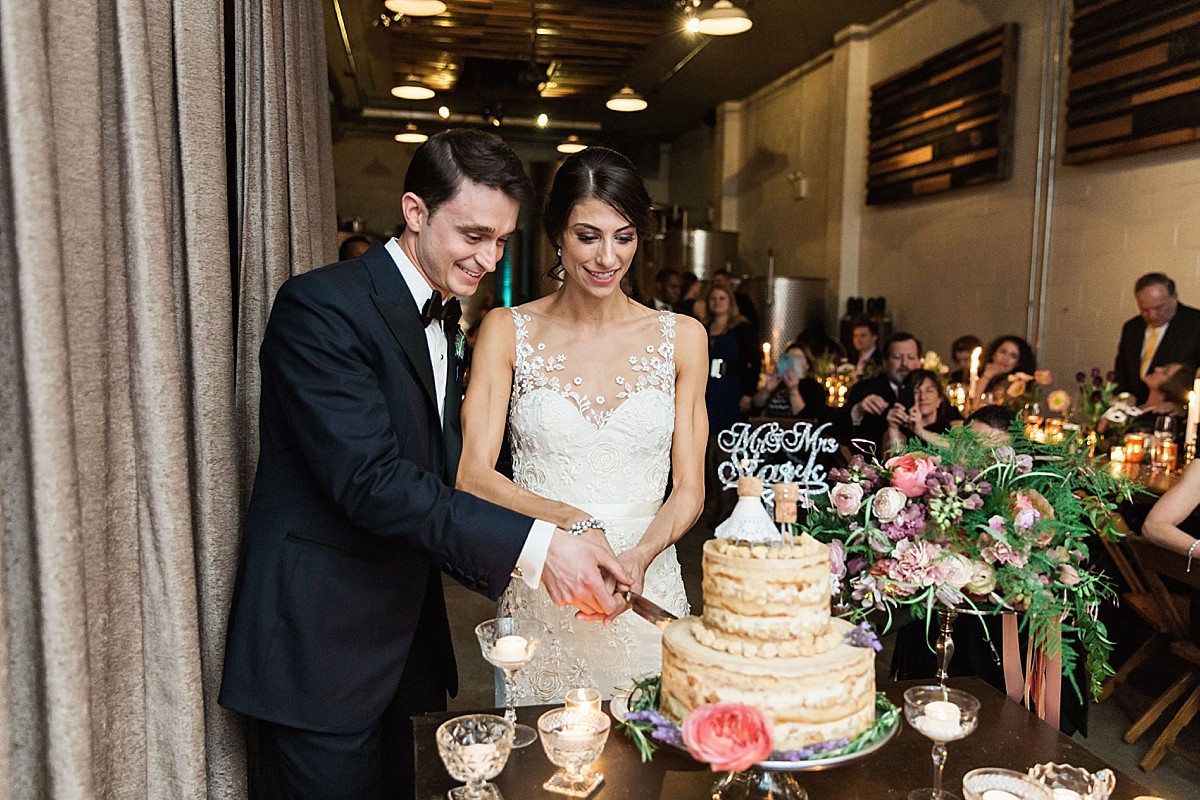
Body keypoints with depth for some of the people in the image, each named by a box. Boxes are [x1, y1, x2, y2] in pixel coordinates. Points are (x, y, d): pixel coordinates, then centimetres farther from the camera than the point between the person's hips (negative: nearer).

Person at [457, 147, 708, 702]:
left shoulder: (680, 337, 2)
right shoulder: (507, 332, -1)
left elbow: (689, 488, 2)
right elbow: (473, 474, -8)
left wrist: (640, 554, -17)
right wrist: (567, 520, -25)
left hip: (647, 592, 1)